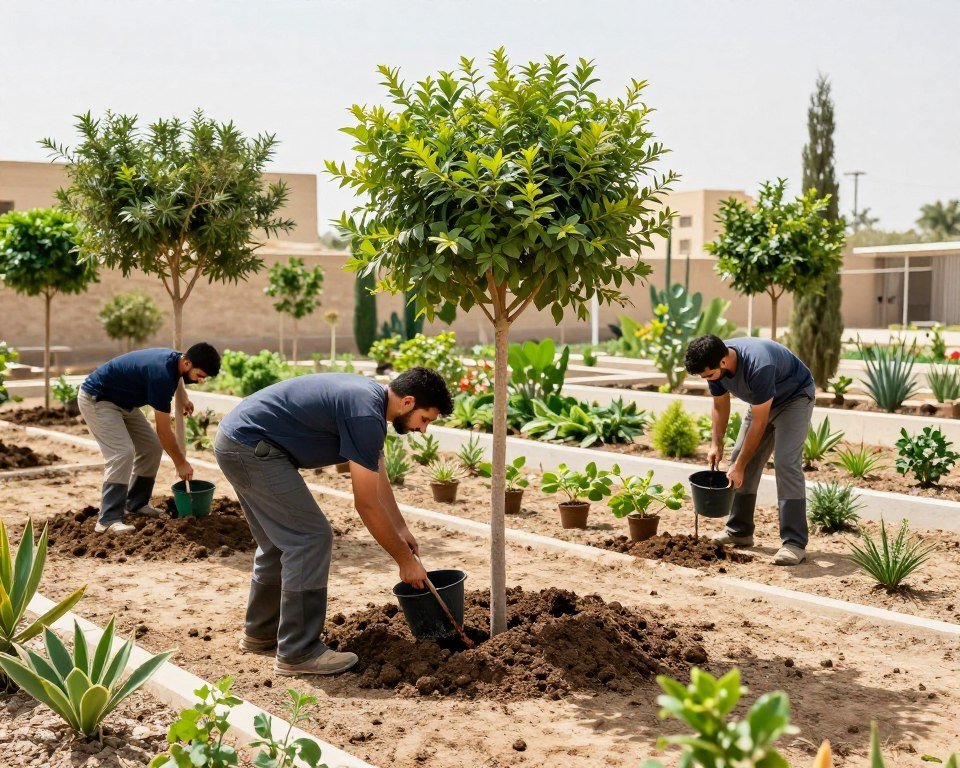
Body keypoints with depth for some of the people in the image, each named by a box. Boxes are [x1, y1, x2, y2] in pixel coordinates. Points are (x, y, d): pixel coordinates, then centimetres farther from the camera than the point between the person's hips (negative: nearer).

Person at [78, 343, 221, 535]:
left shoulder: (174, 360, -5)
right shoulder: (162, 374, -31)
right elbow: (163, 430, -23)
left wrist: (183, 398, 6)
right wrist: (181, 463, -12)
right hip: (96, 399, -10)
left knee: (152, 447, 6)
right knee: (122, 452, -23)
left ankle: (135, 504, 16)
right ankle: (108, 520, -23)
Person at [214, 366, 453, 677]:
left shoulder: (371, 397, 10)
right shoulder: (365, 414, -20)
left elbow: (379, 479, 22)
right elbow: (367, 504, -15)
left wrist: (402, 530, 24)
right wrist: (405, 560, -6)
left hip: (236, 442, 10)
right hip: (252, 447, -10)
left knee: (281, 542, 19)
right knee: (312, 539, -8)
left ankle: (260, 634, 31)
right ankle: (298, 653, -2)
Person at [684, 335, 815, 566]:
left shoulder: (758, 366, -40)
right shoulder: (714, 365, -18)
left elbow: (759, 423, -32)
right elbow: (720, 405, 0)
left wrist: (739, 466, -27)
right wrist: (716, 445, -10)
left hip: (796, 397, -8)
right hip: (763, 401, 8)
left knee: (786, 462, -21)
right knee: (741, 457, 3)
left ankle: (794, 543, -20)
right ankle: (739, 532, 13)